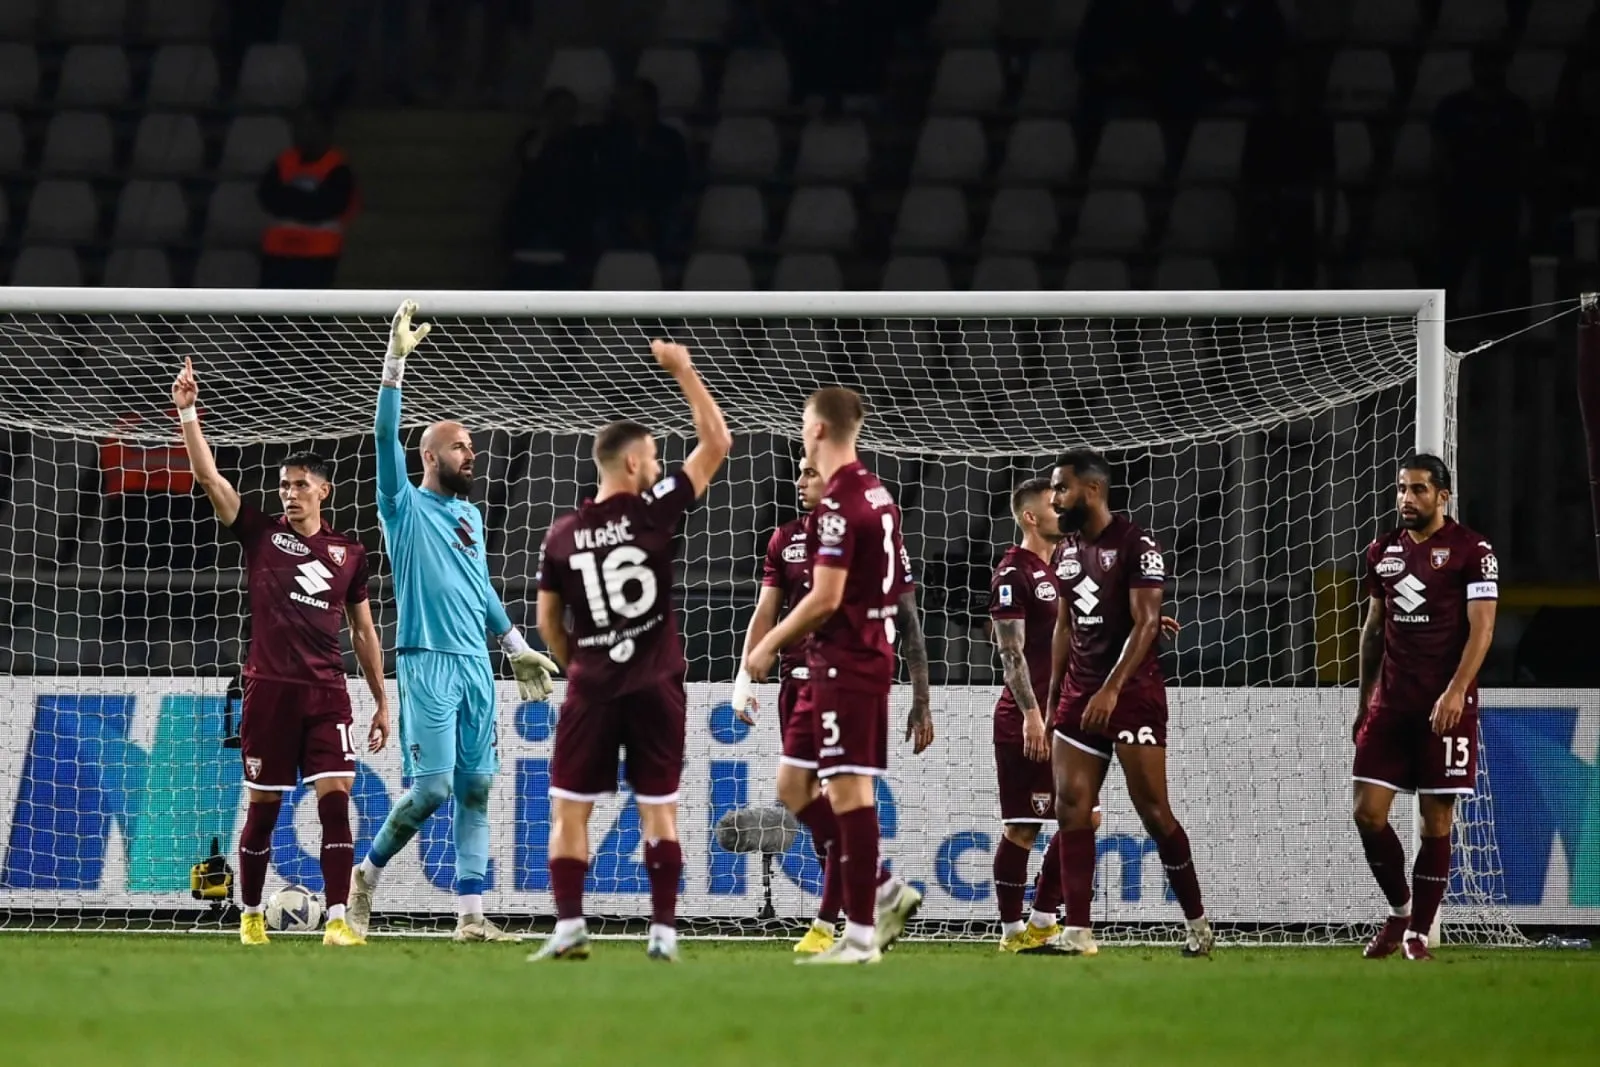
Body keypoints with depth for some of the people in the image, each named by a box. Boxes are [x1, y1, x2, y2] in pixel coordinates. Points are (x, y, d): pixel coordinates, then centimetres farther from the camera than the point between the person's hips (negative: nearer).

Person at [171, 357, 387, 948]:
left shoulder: (348, 553, 10)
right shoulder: (261, 534, 5)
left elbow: (363, 631, 16)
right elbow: (209, 477, -4)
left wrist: (382, 702, 15)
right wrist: (187, 412, -14)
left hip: (327, 691, 1)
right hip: (270, 688, -1)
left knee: (335, 799, -10)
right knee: (263, 807, 4)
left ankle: (337, 919, -13)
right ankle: (251, 916, 18)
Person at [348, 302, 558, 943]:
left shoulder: (470, 515, 19)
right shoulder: (406, 507, 0)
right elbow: (386, 436, -12)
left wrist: (517, 647, 25)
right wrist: (396, 360, -18)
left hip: (476, 663, 6)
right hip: (427, 662, -6)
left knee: (476, 788, 2)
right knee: (433, 788, -13)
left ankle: (471, 916, 2)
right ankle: (368, 872, 9)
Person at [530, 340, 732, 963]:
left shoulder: (561, 535, 1)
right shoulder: (654, 512, -7)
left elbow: (548, 621, 8)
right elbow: (716, 444, -3)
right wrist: (683, 372, 2)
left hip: (591, 689, 1)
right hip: (656, 688, -1)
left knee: (569, 811, 6)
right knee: (659, 811, 5)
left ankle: (569, 926, -4)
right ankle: (663, 931, 1)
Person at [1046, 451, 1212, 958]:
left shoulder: (1137, 546, -10)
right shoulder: (1067, 550, 13)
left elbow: (1145, 623, -16)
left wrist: (1112, 689, -23)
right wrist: (1054, 694, 15)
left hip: (1133, 693, -7)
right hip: (1080, 694, 7)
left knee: (1154, 813, -6)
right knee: (1071, 809, -3)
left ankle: (1198, 924, 7)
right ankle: (1077, 932, -4)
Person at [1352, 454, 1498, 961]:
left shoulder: (1471, 551, -4)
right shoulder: (1383, 552, 12)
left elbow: (1481, 628, -10)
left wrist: (1455, 692, -21)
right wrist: (1364, 701, 19)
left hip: (1447, 706, -5)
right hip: (1390, 704, 5)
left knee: (1437, 820, -1)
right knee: (1368, 812, -4)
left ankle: (1418, 933, 6)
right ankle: (1400, 910, 17)